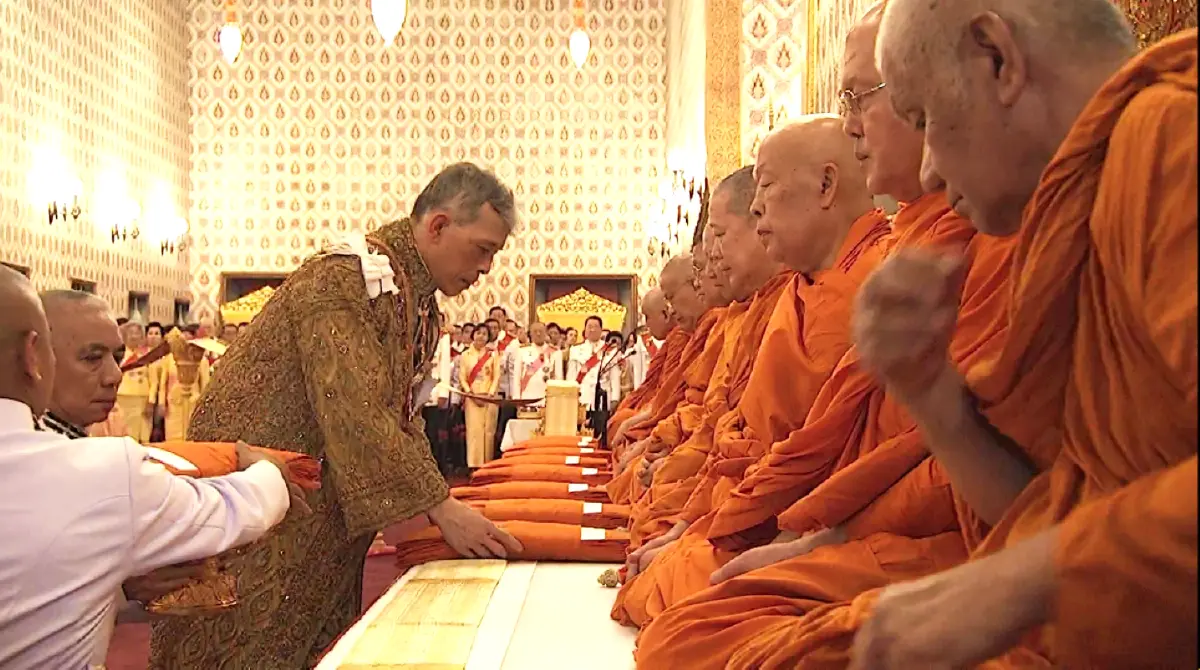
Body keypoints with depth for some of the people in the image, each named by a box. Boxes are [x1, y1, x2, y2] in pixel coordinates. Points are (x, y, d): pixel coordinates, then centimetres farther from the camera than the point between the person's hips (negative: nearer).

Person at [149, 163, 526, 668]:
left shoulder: (420, 301, 6)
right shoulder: (346, 278, -24)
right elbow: (355, 416, -30)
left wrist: (438, 506, -2)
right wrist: (442, 508, -26)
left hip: (321, 514, 9)